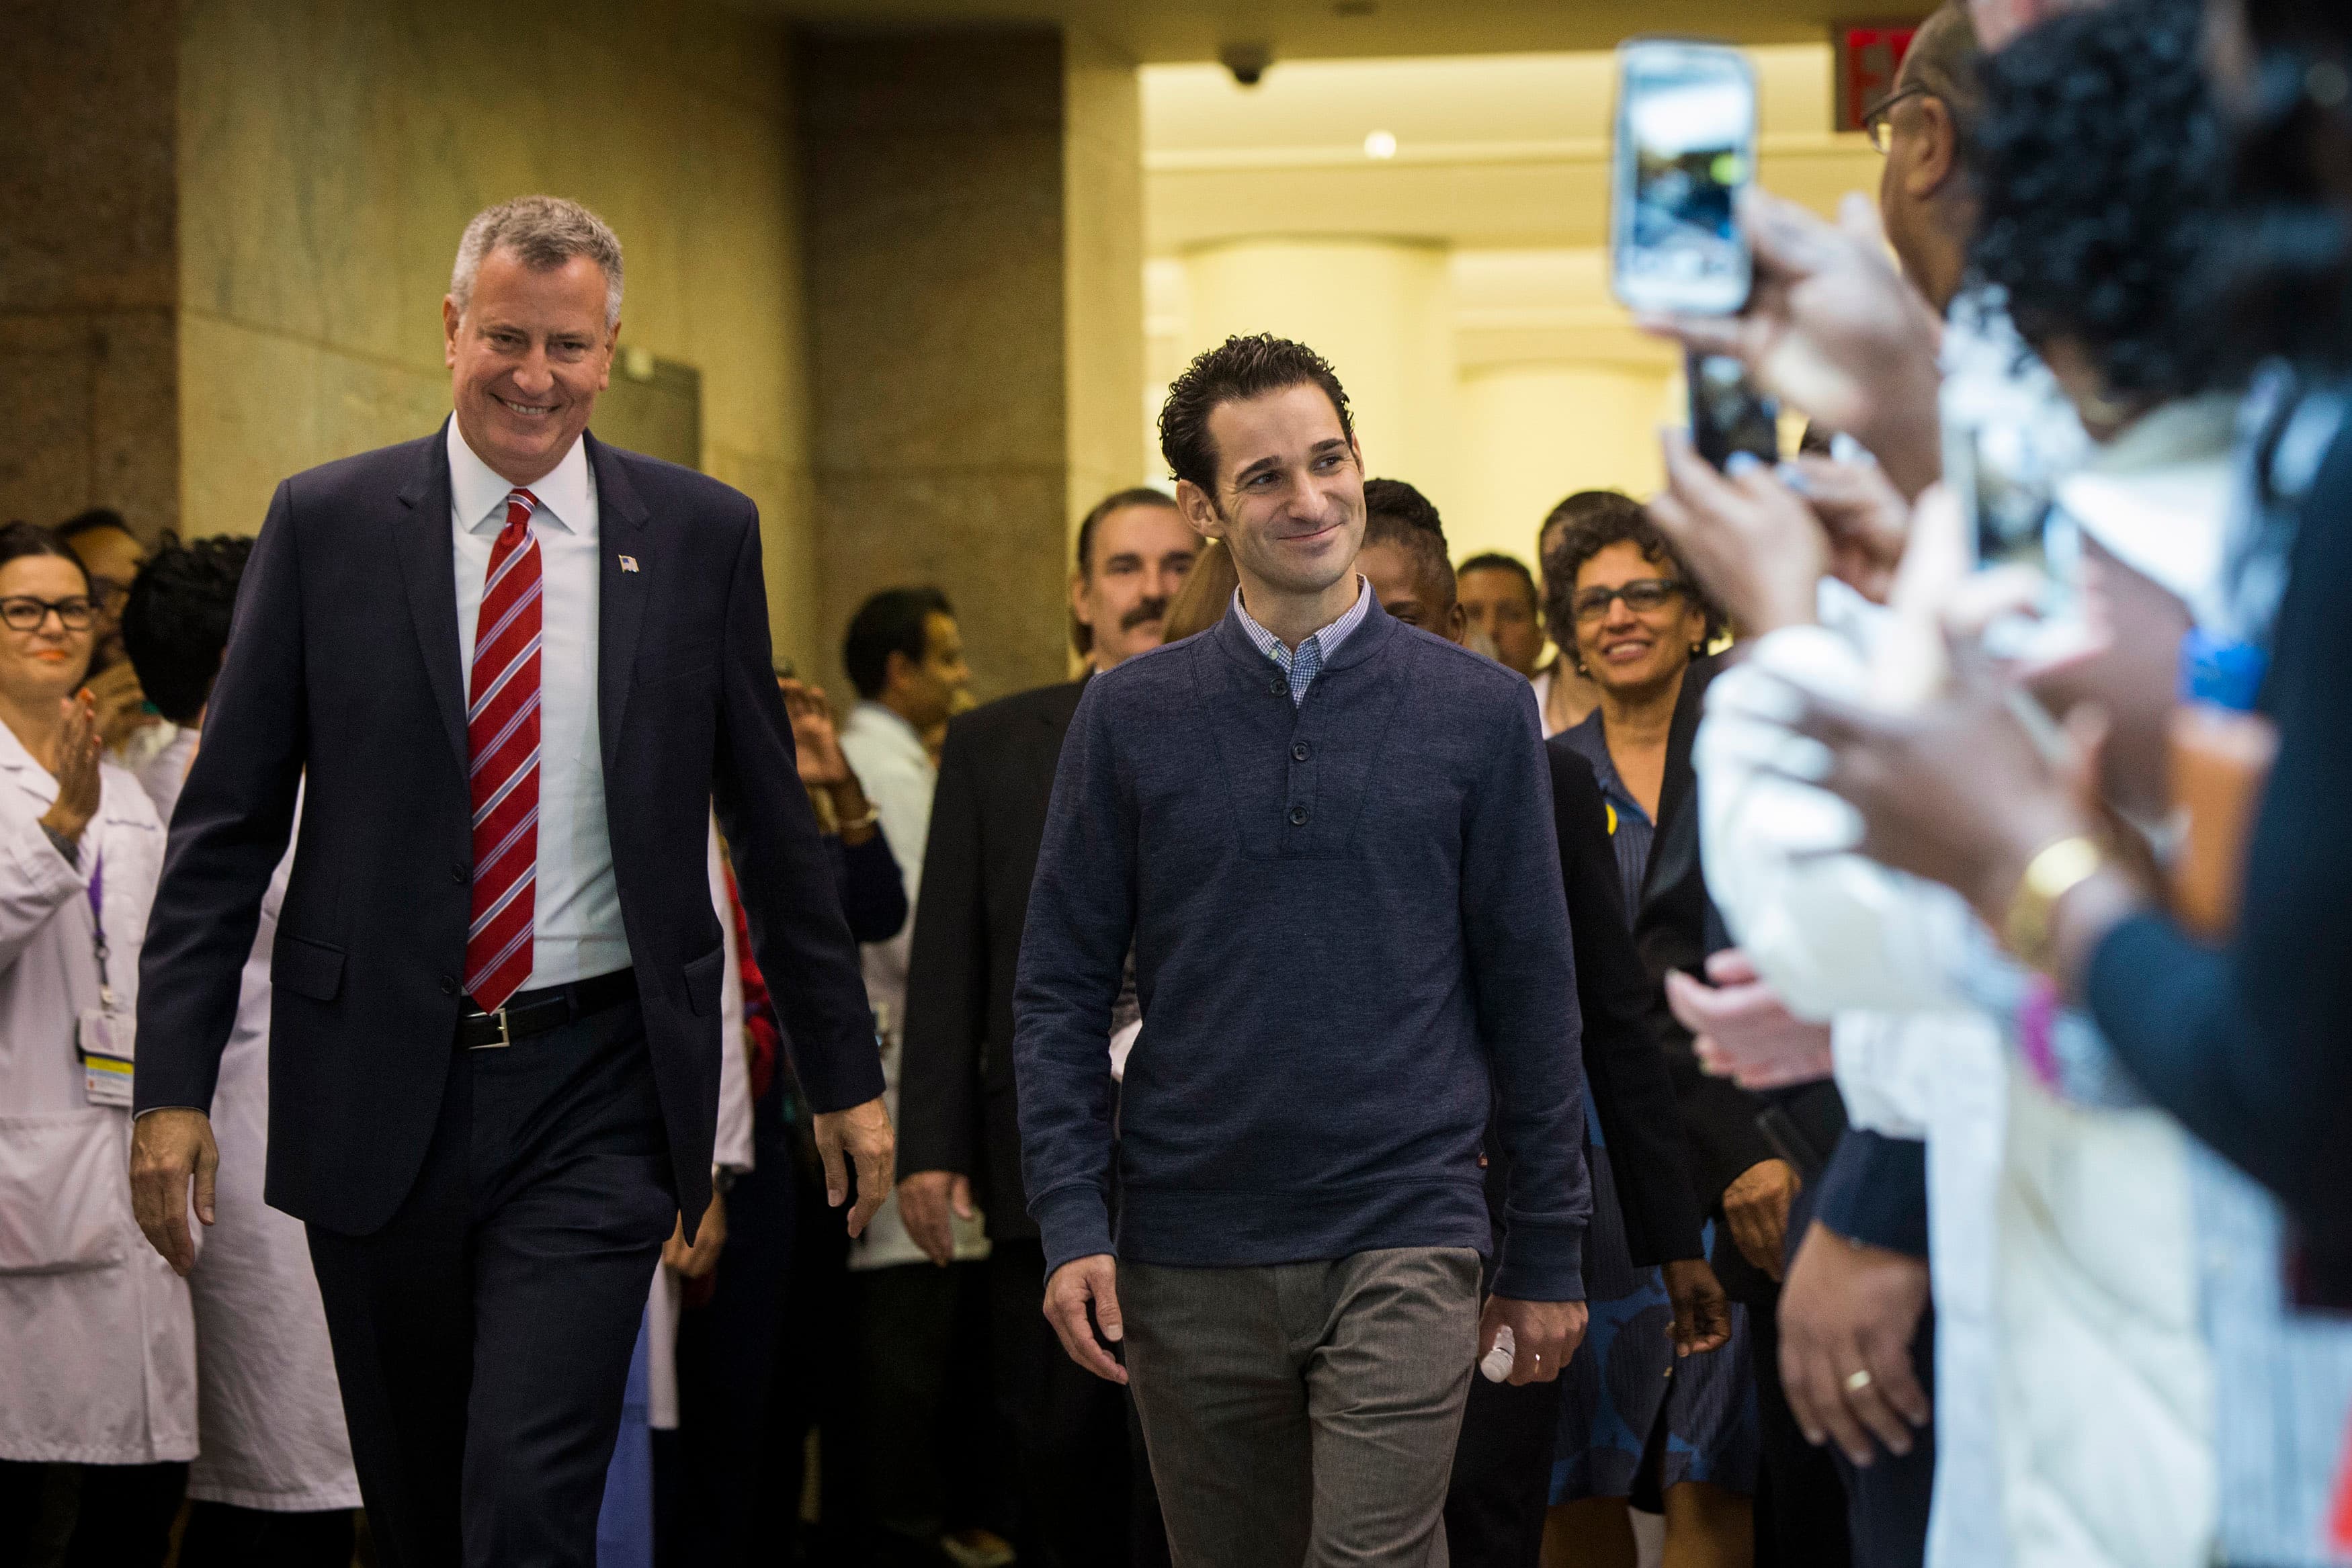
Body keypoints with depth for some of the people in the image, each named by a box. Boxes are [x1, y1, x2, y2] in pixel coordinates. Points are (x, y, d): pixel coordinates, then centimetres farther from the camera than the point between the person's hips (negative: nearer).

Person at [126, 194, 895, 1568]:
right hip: (379, 1086, 1)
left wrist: (847, 1075, 10)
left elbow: (773, 822, 9)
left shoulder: (702, 535, 3)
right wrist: (175, 1083, -4)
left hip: (596, 1092, -1)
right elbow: (227, 824, 2)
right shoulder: (328, 524, 1)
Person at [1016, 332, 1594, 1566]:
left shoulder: (1479, 711, 2)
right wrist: (1068, 1220, -6)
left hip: (1404, 1243, -1)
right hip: (1190, 1258, 2)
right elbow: (1060, 989, 4)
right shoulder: (1129, 716, 3)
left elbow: (1530, 992, 5)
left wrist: (1549, 1252, 5)